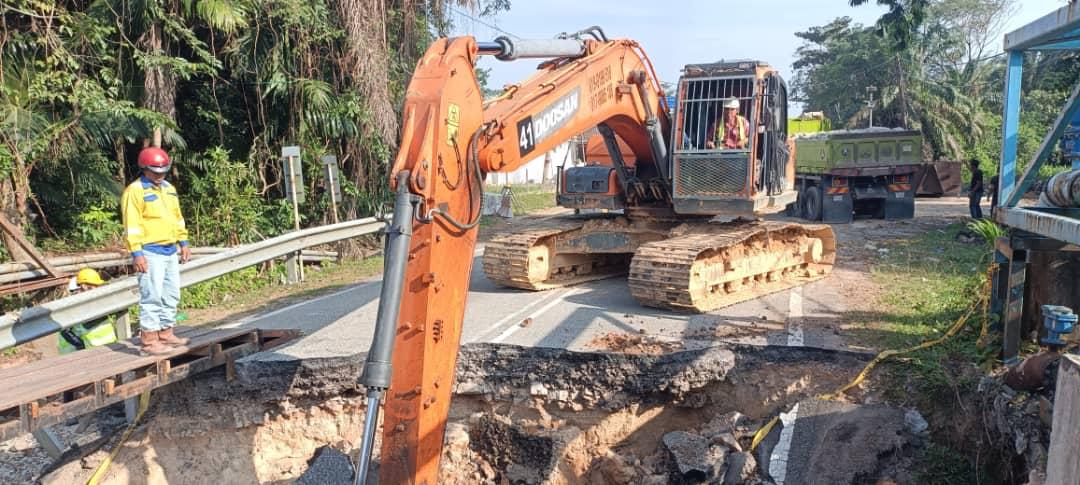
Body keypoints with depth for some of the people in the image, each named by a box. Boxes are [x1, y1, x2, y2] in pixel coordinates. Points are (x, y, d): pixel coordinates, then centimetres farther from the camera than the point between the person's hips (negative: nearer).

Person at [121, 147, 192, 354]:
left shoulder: (169, 189, 15)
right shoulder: (135, 191, -9)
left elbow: (177, 218, 22)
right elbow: (132, 225, -15)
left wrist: (184, 243, 18)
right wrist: (136, 253, -19)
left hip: (171, 251, 8)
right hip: (151, 253, -8)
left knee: (171, 295, 13)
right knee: (152, 297, -7)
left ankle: (165, 333, 23)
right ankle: (149, 340, -2)